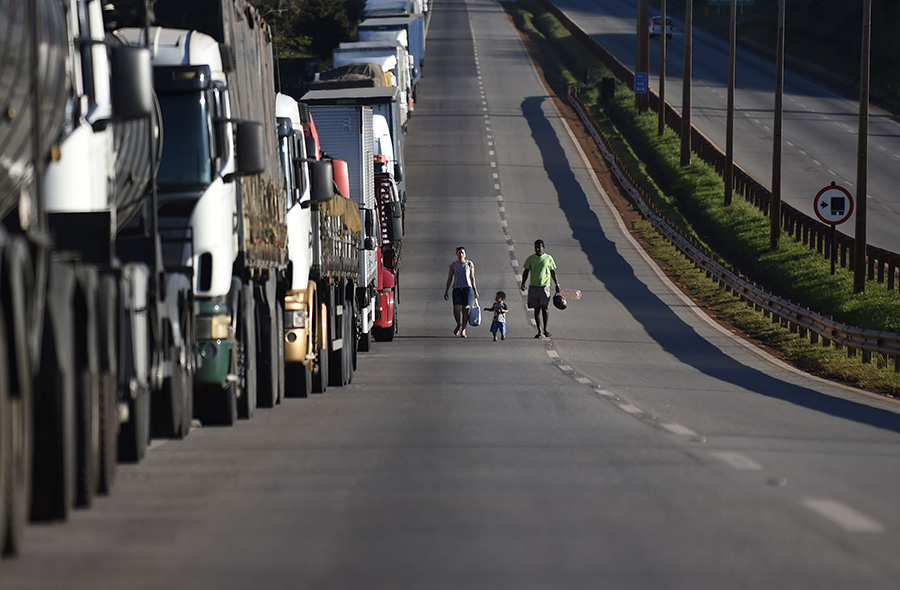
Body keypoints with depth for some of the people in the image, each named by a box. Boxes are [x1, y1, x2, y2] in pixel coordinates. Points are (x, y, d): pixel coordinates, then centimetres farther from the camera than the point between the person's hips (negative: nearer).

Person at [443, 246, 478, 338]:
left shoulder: (469, 264, 5)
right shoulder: (453, 265, 7)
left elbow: (472, 278, 8)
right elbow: (449, 278, 9)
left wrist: (475, 291, 6)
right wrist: (446, 291, 5)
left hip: (467, 288, -1)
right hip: (457, 289, 1)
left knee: (465, 309, -9)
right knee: (456, 309, -12)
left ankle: (463, 330, 0)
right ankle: (459, 324, 17)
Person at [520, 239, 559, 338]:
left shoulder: (548, 258, 5)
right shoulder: (530, 259, 7)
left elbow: (553, 272, 11)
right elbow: (526, 272, 8)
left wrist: (557, 284, 9)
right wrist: (523, 283, -6)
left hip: (545, 286, -2)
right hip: (533, 286, 2)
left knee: (544, 307, -11)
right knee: (537, 309, 3)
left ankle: (545, 329, 5)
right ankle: (539, 330, 8)